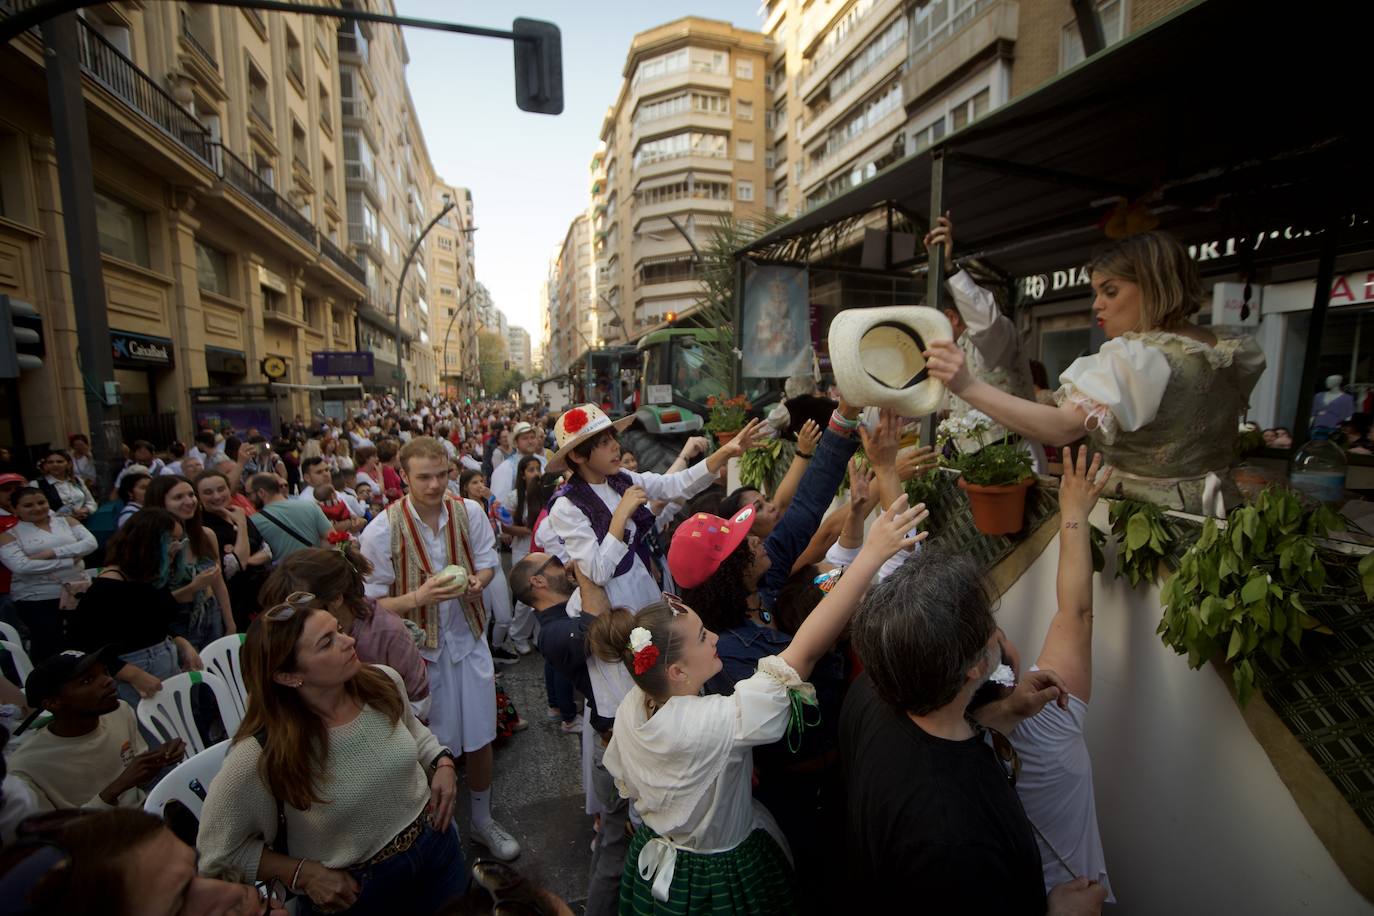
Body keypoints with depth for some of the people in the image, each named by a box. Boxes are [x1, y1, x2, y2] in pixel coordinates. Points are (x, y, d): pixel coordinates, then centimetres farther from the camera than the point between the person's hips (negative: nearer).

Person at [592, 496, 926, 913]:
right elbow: (806, 650, -47)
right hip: (720, 880, -5)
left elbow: (626, 783, 0)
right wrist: (873, 552, -48)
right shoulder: (713, 724, -40)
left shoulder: (631, 707, -19)